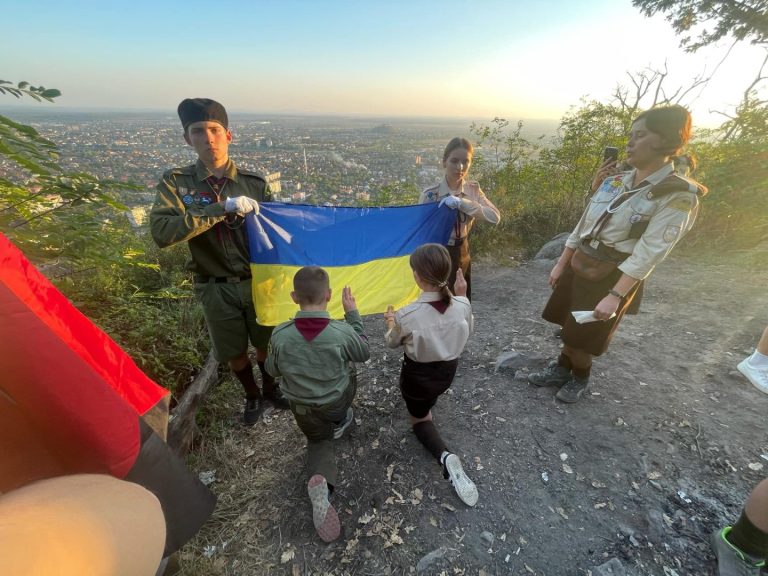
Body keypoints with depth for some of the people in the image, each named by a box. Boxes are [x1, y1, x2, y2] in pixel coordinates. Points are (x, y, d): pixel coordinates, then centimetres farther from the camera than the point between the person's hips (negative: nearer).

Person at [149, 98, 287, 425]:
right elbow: (162, 232, -23)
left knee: (266, 343, 16)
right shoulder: (176, 183, -7)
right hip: (216, 288, 0)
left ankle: (270, 389, 45)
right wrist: (222, 207, -29)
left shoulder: (254, 183, -4)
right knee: (234, 352, 15)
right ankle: (252, 396, 43)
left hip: (258, 281, 1)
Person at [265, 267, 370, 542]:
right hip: (338, 401, 0)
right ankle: (341, 422, 49)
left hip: (303, 408, 1)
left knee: (319, 441, 27)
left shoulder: (280, 335, -23)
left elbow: (273, 370, -4)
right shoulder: (342, 332, -28)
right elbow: (364, 353, -7)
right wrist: (353, 314, -6)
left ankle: (320, 480, -5)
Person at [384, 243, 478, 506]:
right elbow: (468, 330, 2)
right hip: (448, 373, 5)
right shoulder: (462, 306, -22)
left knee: (420, 419, 22)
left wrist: (390, 321, 12)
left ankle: (445, 456, -3)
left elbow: (392, 343, -8)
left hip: (417, 377, -4)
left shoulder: (407, 315, -31)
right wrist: (463, 295, 4)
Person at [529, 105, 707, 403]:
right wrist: (560, 264, 8)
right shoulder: (615, 181, 2)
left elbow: (649, 254, -20)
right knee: (568, 326, 17)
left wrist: (615, 296, -25)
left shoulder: (678, 196, -14)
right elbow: (582, 226, 6)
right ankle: (561, 368, 40)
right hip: (577, 266, 5)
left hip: (611, 278, -5)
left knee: (582, 337, 8)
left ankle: (580, 377, 36)